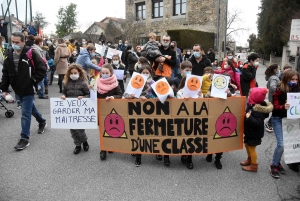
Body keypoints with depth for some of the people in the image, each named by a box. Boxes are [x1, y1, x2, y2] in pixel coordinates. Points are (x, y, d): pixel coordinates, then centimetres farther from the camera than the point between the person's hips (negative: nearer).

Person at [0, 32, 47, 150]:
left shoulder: (31, 53, -12)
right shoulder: (10, 54, 4)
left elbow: (42, 69, -11)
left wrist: (33, 81, -14)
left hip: (28, 89, -6)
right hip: (18, 89, 6)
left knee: (25, 114, -4)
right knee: (30, 108, 22)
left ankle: (24, 139, 4)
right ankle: (42, 122, 46)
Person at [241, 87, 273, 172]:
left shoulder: (257, 110, -30)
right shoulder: (252, 105, -1)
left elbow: (257, 123, -37)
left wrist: (249, 118, -46)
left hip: (254, 133, -9)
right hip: (250, 131, 9)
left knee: (252, 148, 5)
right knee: (247, 145, 24)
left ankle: (254, 165, 22)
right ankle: (249, 159, 44)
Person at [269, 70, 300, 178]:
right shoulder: (279, 90, -12)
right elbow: (275, 106, -13)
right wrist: (283, 107, -32)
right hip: (278, 119, -4)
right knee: (281, 144, -11)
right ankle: (274, 165, 8)